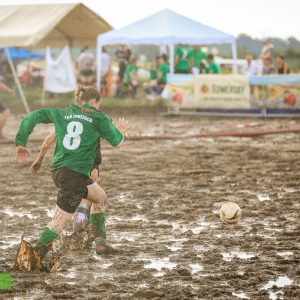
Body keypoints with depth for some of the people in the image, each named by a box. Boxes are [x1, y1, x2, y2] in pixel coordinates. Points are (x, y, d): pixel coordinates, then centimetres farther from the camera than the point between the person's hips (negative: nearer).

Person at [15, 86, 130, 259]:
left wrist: (21, 143, 13)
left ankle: (100, 242, 27)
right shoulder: (98, 118, 2)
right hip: (76, 174, -7)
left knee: (100, 197, 27)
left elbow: (34, 116, 12)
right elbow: (116, 141, 5)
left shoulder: (63, 113, 15)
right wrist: (121, 130, 27)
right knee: (61, 220, -5)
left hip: (58, 171, 7)